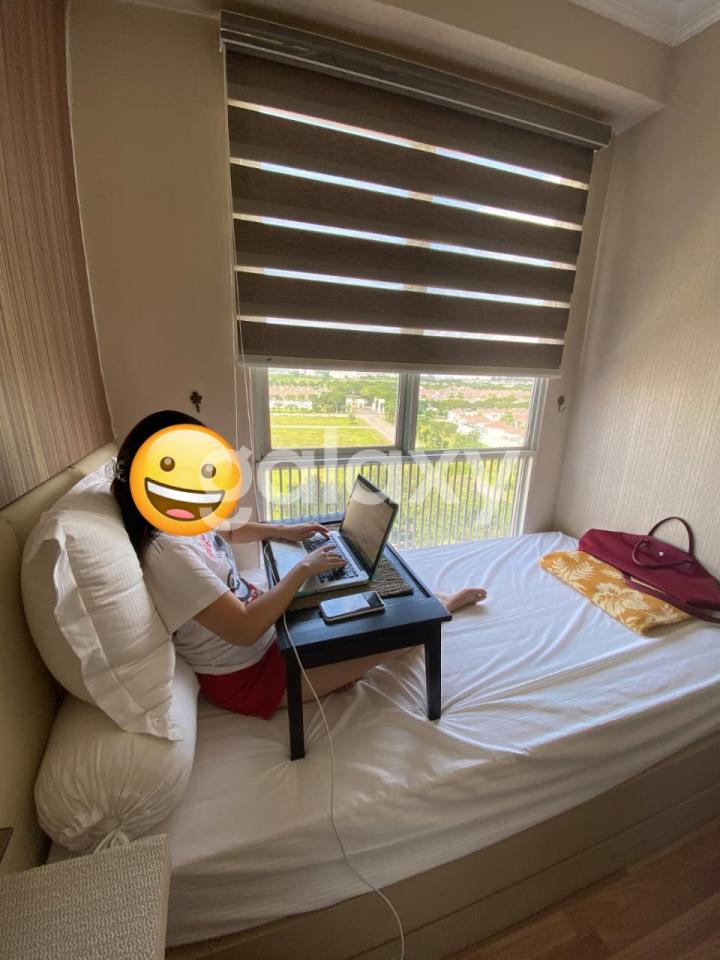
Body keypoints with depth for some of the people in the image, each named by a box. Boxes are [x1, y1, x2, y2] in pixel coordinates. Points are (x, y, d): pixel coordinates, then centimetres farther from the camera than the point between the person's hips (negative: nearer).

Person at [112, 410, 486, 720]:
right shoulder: (169, 551, -34)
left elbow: (227, 532, 17)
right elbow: (245, 630, -34)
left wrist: (285, 530, 6)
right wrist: (304, 568, -26)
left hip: (257, 612, 9)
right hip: (245, 674, -8)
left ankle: (434, 602, 32)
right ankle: (443, 605, 26)